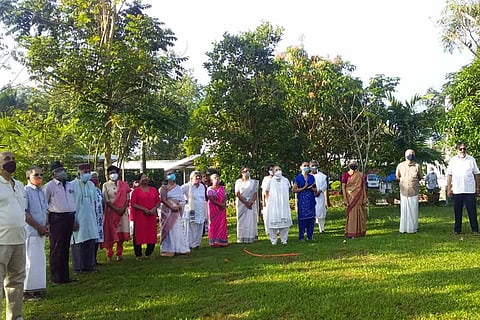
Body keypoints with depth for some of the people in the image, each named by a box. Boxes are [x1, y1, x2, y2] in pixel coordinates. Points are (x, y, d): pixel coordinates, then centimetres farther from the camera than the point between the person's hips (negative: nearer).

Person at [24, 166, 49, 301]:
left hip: (41, 232, 8)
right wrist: (39, 227, -13)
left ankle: (38, 287, 21)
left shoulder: (41, 192, 14)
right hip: (31, 231, -8)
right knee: (31, 260, -5)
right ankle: (28, 290, 4)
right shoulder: (26, 191, -11)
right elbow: (24, 214, -16)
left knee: (40, 259, 12)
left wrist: (46, 226, 5)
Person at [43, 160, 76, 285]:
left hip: (69, 218, 6)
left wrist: (74, 219, 20)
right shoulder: (49, 186, -5)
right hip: (57, 218, -6)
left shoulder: (70, 185, 14)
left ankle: (65, 276, 20)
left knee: (66, 248, 12)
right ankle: (56, 277, 4)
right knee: (56, 248, -3)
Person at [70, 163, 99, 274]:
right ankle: (78, 267, 10)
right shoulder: (73, 185, -8)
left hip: (90, 219, 5)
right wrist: (72, 219, -13)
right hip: (78, 219, -5)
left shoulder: (91, 185, 10)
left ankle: (89, 265, 17)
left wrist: (95, 216, 13)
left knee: (90, 243, 8)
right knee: (78, 243, 1)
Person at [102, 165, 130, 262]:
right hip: (111, 212, -2)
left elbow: (127, 199, 5)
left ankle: (119, 254, 12)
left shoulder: (124, 185, 10)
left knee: (121, 233, 2)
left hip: (123, 212, 2)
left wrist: (123, 208, -12)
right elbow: (106, 201, -4)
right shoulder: (106, 185, 4)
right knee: (110, 233, -2)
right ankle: (109, 255, 4)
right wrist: (116, 209, -16)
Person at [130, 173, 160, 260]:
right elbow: (133, 204, -6)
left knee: (152, 234, 5)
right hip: (140, 216, -4)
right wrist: (144, 209, -14)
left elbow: (158, 201, 14)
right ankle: (138, 255, 9)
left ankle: (149, 253, 19)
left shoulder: (153, 190, 13)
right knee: (139, 234, -1)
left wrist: (155, 208, -6)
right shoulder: (136, 191, 1)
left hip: (152, 215, 4)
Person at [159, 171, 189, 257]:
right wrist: (171, 206, -18)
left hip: (177, 211, 4)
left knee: (179, 229, 1)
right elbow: (163, 200, -7)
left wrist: (179, 205, -10)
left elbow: (183, 199, 10)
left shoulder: (178, 187, 15)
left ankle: (178, 248, 7)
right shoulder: (164, 187, 4)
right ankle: (168, 249, -2)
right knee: (169, 228, -5)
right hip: (168, 211, -4)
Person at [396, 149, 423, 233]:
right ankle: (403, 228, 12)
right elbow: (397, 177, 18)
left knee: (413, 211, 3)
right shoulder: (400, 166, 2)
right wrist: (404, 180, 10)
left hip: (414, 192, -1)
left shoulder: (417, 166, -1)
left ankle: (412, 228, 12)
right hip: (404, 192, 1)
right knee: (404, 210, 5)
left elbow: (420, 177, 14)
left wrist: (414, 182, 8)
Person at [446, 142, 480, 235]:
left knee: (472, 211, 1)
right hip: (457, 190, 1)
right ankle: (457, 229, 15)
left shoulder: (471, 159, 3)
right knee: (457, 211, 7)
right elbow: (449, 175, 6)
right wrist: (449, 189, 2)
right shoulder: (453, 160, 5)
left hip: (470, 190, -1)